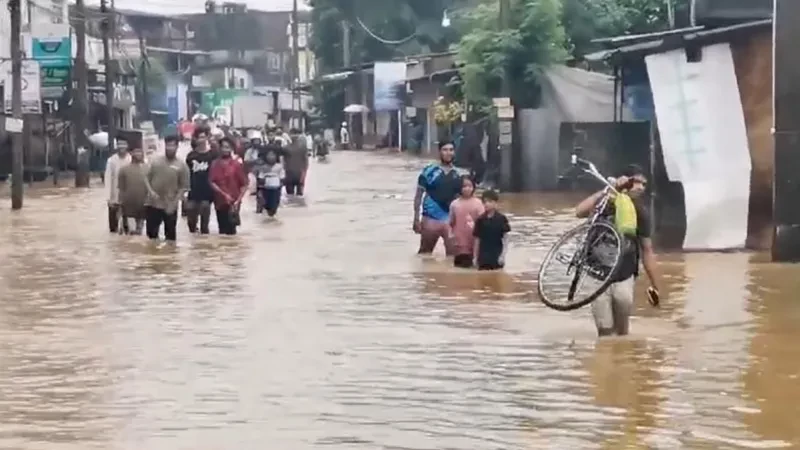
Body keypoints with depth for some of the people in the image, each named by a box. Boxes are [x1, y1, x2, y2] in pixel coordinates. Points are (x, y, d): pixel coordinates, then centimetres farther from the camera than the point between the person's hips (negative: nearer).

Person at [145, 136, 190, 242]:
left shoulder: (182, 165, -4)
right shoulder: (156, 162, 5)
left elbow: (184, 187, -4)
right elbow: (147, 178, 10)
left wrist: (174, 203, -12)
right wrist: (150, 191, -9)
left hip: (170, 207, -3)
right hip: (152, 205, 3)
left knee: (170, 235, 5)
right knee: (151, 233, 8)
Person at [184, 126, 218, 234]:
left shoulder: (213, 155, -2)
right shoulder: (191, 156, 6)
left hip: (207, 194, -3)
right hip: (193, 194, 3)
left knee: (204, 226, 2)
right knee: (191, 223, 3)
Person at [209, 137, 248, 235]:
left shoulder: (237, 165, -2)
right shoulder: (214, 165, 4)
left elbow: (244, 185, -2)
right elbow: (211, 182, -4)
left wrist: (238, 200, -11)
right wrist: (224, 194, -15)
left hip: (233, 203, -3)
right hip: (219, 202, 3)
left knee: (231, 230, -5)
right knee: (222, 230, 9)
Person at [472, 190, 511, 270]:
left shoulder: (501, 219, -5)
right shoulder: (480, 220, 2)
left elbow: (505, 238, -4)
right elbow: (477, 239, 7)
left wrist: (503, 255, -11)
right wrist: (475, 257, 6)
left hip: (497, 257, -2)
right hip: (483, 257, 2)